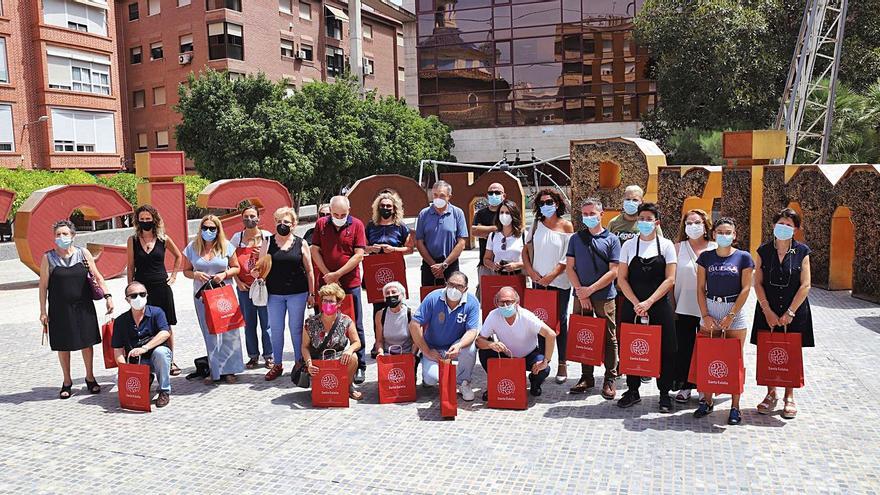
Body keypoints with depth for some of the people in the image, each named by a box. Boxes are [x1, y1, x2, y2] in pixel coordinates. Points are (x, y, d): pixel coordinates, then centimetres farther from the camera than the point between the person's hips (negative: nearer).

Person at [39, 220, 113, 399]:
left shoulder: (83, 253, 0)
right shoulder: (48, 257, -3)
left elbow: (97, 276, 3)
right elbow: (43, 285, -1)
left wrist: (107, 295, -8)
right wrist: (43, 312, -3)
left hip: (83, 307, 1)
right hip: (60, 309, -1)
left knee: (87, 342, 7)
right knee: (63, 345, 8)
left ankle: (90, 378, 23)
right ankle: (67, 381, 24)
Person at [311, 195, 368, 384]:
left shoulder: (357, 225, -2)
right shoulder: (321, 224, 5)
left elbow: (359, 255, -8)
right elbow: (315, 251, 3)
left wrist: (337, 274, -12)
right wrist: (327, 275, -7)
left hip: (350, 283, -2)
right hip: (326, 282, 2)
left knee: (355, 326, 3)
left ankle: (360, 367, 11)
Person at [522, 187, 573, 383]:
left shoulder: (566, 226, -3)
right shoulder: (536, 225, 6)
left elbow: (567, 257, -7)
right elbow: (526, 251, 7)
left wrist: (552, 275, -14)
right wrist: (531, 271, -6)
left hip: (559, 281, -3)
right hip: (538, 281, 3)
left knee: (560, 321, 4)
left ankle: (562, 364, 10)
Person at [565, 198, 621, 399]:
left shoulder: (611, 239, 1)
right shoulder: (576, 239, 10)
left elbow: (613, 271, -5)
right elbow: (569, 267, 6)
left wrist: (590, 289, -11)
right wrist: (580, 291, -7)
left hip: (605, 296, -3)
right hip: (581, 295, 3)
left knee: (608, 338, 2)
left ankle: (609, 380, 12)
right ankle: (586, 377, 20)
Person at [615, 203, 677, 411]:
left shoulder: (666, 245, 1)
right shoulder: (628, 245, 5)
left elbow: (670, 279, -5)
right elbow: (621, 279, 1)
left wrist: (648, 303, -14)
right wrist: (636, 304, -10)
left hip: (659, 306, -1)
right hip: (632, 307, 1)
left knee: (664, 350, 1)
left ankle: (664, 394, 16)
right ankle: (633, 390, 21)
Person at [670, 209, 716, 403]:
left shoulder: (715, 248, 1)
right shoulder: (679, 248, 3)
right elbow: (671, 279, 2)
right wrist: (672, 305, -2)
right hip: (684, 307, 1)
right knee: (684, 348, 5)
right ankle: (685, 386, 18)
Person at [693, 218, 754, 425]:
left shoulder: (743, 257, 0)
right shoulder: (705, 257, 5)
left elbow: (746, 289, -4)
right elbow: (700, 288, 5)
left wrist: (730, 316, -9)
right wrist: (705, 315, -5)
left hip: (735, 311, -2)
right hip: (709, 312, 2)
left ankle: (735, 407, 10)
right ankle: (707, 401, 18)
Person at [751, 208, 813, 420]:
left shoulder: (802, 251, -1)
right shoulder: (763, 251, 1)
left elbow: (805, 285, -4)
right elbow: (758, 283, 0)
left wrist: (789, 312, -10)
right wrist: (767, 311, -8)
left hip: (795, 311, -1)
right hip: (768, 311, 1)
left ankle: (789, 397, 19)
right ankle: (771, 394, 19)